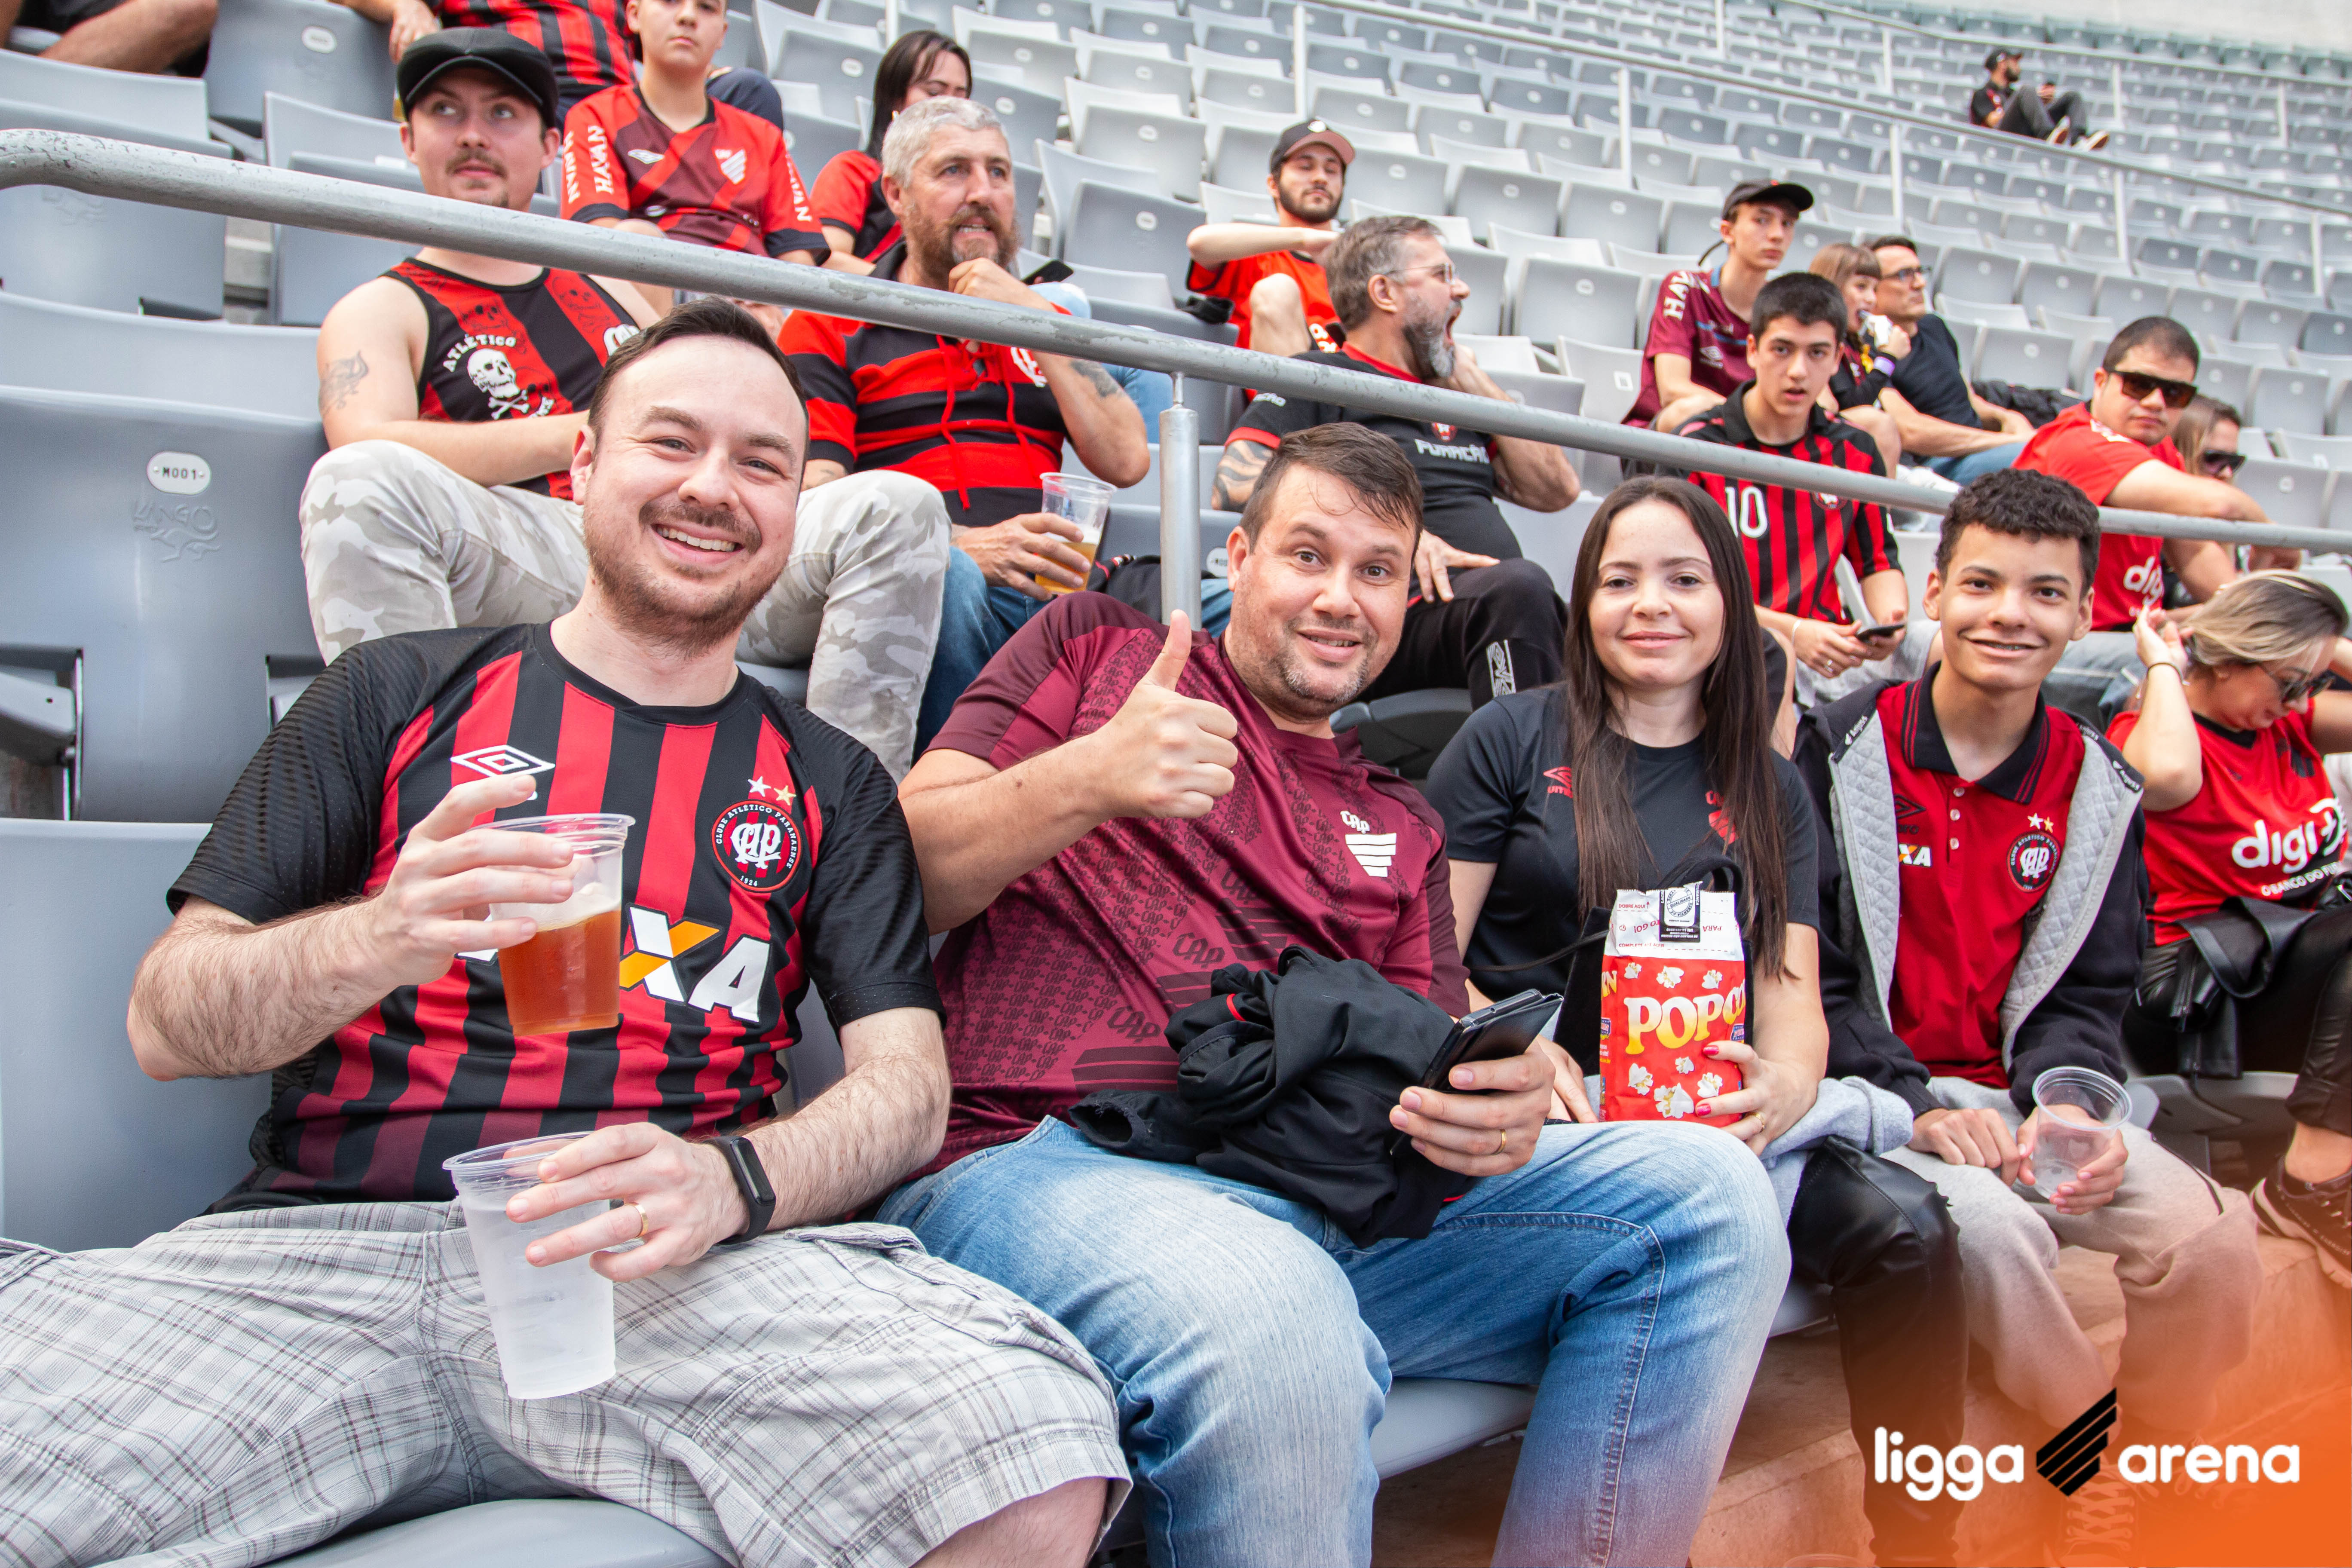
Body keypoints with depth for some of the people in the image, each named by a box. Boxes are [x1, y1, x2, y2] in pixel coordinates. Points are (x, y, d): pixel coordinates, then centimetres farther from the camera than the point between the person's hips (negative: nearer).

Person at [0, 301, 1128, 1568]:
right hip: (325, 1251, -1)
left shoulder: (829, 784, 16)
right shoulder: (399, 694, 14)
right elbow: (165, 1021, 9)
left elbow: (906, 1084, 6)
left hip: (666, 1273, 2)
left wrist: (730, 1178, -16)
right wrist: (374, 939, -14)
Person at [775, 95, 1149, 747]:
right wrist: (966, 545, -18)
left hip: (1050, 588, 3)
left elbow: (1126, 461, 13)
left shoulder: (1041, 321, 28)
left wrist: (1037, 322, 6)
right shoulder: (830, 326, 15)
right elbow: (815, 497, -1)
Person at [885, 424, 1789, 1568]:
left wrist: (1497, 1110, -8)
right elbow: (902, 883, 6)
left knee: (1707, 1194, -11)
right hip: (1043, 1160, -4)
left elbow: (1430, 1065, 18)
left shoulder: (1399, 829, 27)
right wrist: (1087, 780, -13)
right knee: (1273, 1320, -38)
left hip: (1335, 1200, 5)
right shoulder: (1097, 647, 16)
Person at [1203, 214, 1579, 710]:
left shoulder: (1451, 395, 30)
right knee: (1519, 585, -36)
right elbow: (1236, 487, -6)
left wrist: (1476, 384, 23)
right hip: (1410, 611, -7)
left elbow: (1556, 490, 29)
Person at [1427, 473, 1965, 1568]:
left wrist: (1788, 1080, -14)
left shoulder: (1771, 791, 18)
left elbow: (1791, 990, 11)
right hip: (1539, 1112, -3)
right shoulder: (1515, 738, 5)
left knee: (1903, 1224, -22)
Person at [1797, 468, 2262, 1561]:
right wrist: (1915, 1106, -18)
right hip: (1873, 1095, -4)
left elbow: (2088, 993, 9)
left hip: (2020, 1097, 4)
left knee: (2210, 1235, -20)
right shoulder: (1841, 750, -4)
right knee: (1987, 1221, -33)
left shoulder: (2097, 791, 9)